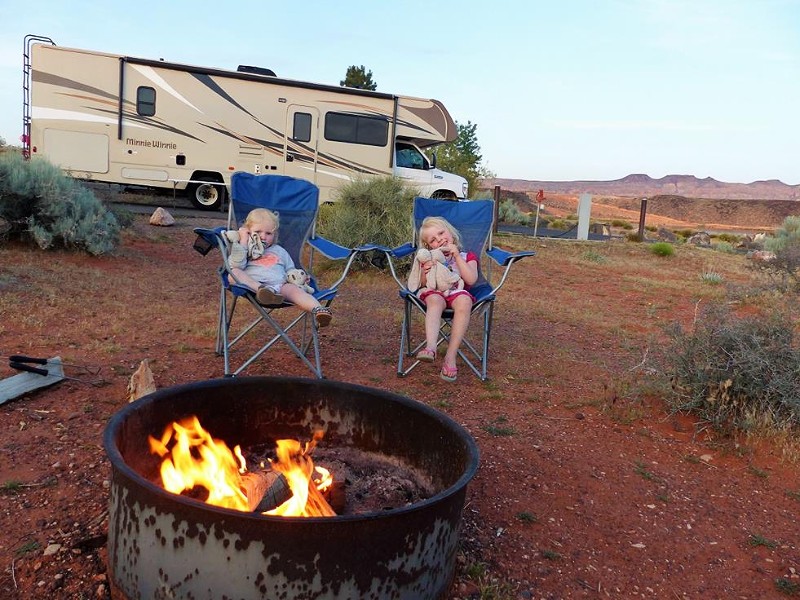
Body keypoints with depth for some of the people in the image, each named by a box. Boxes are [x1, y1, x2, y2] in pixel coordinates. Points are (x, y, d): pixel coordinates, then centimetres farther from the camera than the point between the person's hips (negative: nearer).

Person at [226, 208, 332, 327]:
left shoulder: (279, 251, 32)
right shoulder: (243, 249, 23)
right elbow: (236, 266, 1)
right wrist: (243, 241, 3)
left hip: (279, 285, 1)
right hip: (251, 284, -1)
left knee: (293, 289, -31)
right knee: (234, 273, -28)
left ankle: (318, 309, -56)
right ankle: (262, 290, -50)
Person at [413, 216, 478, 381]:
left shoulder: (467, 256, 17)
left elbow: (471, 280, -3)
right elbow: (423, 285, 12)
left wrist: (457, 256, -5)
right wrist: (425, 273, -10)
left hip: (458, 293, -1)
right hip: (436, 293, 1)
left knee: (464, 301, -37)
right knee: (434, 300, -37)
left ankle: (451, 356, -38)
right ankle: (430, 347, -56)